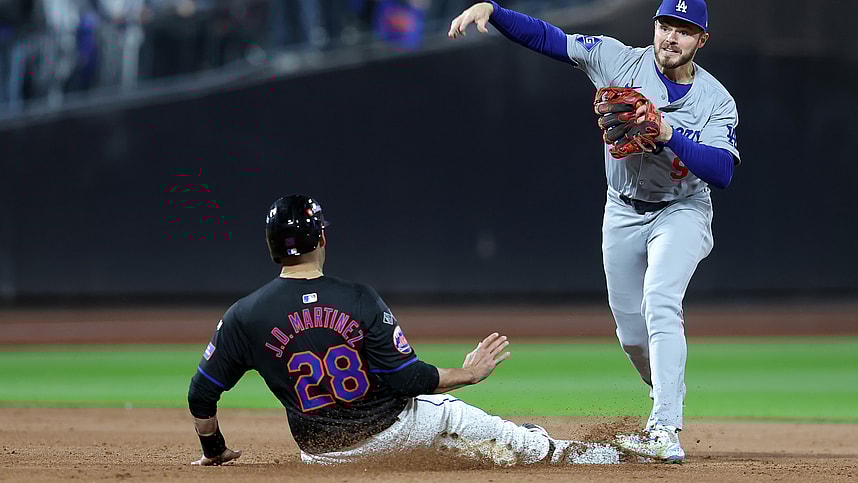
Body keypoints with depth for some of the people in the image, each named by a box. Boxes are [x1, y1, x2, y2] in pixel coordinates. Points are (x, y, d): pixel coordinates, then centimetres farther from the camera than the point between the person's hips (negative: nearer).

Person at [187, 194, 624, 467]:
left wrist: (214, 452, 9)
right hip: (388, 427, -1)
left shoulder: (244, 316, -14)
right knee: (448, 415, 26)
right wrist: (469, 374, 0)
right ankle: (556, 454, 39)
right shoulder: (359, 301, -18)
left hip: (322, 453, 1)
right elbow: (407, 379, -17)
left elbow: (201, 395, -10)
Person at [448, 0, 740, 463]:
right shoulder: (619, 61, -11)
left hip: (681, 212, -4)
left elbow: (722, 172, -28)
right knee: (631, 330, 8)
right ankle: (669, 397, 37)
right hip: (623, 212, 4)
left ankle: (666, 432, -34)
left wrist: (669, 135, -40)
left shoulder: (717, 102, -16)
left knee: (659, 305, -26)